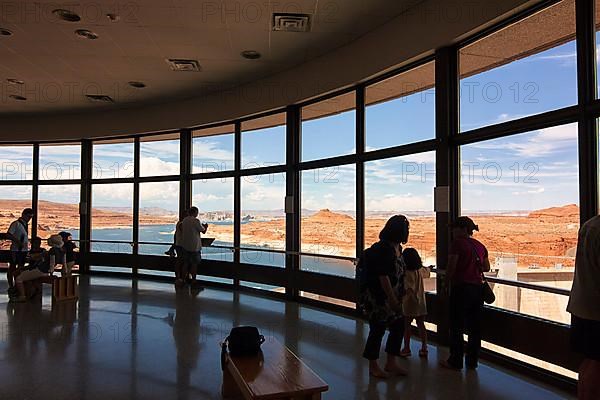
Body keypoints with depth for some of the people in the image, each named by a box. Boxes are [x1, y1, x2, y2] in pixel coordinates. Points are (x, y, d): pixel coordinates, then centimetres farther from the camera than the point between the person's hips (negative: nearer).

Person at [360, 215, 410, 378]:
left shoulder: (396, 247, 8)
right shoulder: (383, 249, -22)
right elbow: (383, 277, -24)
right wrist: (392, 299, -22)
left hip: (392, 297, 9)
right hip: (379, 298, -9)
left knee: (398, 326, 13)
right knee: (378, 329, 3)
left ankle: (391, 363, 27)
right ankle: (373, 367, 20)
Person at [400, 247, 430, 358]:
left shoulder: (407, 273, -20)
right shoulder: (420, 271, 0)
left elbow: (409, 289, -32)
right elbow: (427, 270, 24)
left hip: (409, 303, -6)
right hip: (421, 303, 6)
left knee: (406, 325, 7)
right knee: (421, 325, 13)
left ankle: (407, 348, 14)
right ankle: (424, 347, 17)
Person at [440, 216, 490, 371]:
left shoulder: (457, 243, -10)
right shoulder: (480, 245, 10)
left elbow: (451, 267, -12)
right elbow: (486, 267, 19)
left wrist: (447, 280, 5)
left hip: (461, 287, -6)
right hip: (478, 288, 7)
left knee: (457, 327, 4)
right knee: (475, 326, 12)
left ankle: (455, 362, 11)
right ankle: (472, 361, 20)